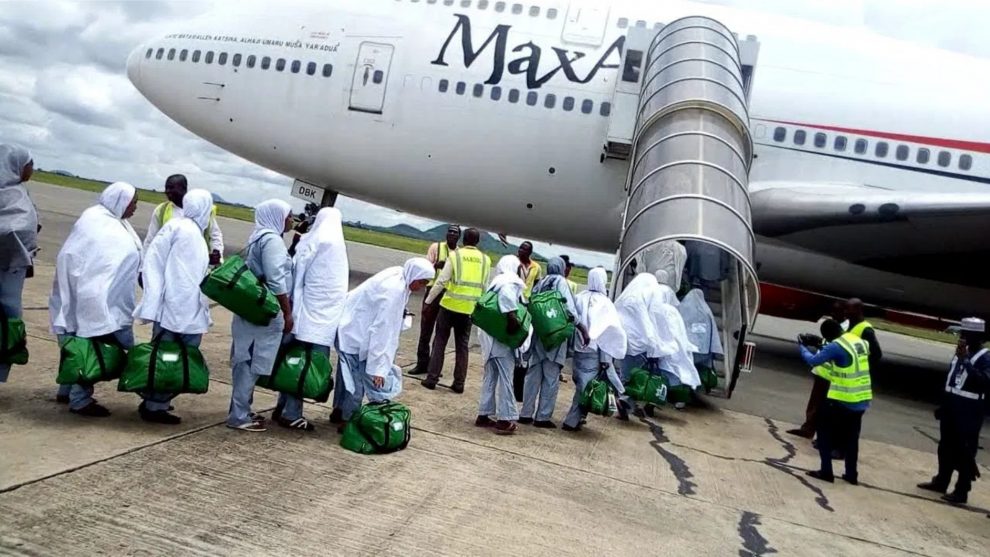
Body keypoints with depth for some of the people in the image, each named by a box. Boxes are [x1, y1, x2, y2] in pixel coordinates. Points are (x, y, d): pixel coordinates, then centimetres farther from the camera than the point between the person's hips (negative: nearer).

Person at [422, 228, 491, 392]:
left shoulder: (455, 255, -5)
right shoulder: (485, 260, 4)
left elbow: (441, 281, -8)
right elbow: (484, 287, 7)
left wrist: (428, 300, 0)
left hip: (450, 305, -3)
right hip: (469, 309, 3)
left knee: (439, 342, 8)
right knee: (462, 346, 12)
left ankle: (431, 379, 7)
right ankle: (459, 383, 12)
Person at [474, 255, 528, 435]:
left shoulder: (497, 282, 20)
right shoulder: (511, 282, -8)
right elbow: (506, 296, -30)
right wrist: (511, 316, -31)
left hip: (492, 337, 9)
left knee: (490, 377, 13)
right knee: (505, 378, -5)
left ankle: (483, 415, 18)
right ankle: (505, 420, -2)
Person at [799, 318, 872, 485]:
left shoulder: (835, 346, -17)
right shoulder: (858, 341, 8)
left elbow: (813, 361, -16)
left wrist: (803, 348, 3)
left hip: (842, 399, -7)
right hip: (861, 400, 7)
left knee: (825, 431, 9)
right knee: (851, 437, 19)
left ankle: (826, 472, 7)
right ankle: (851, 474, 25)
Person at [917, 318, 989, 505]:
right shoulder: (962, 354, 12)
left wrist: (965, 360, -31)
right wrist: (943, 406, 20)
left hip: (968, 415, -8)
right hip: (951, 409, 8)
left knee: (965, 453, -1)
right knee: (946, 448, 17)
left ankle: (961, 491, 6)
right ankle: (941, 482, 30)